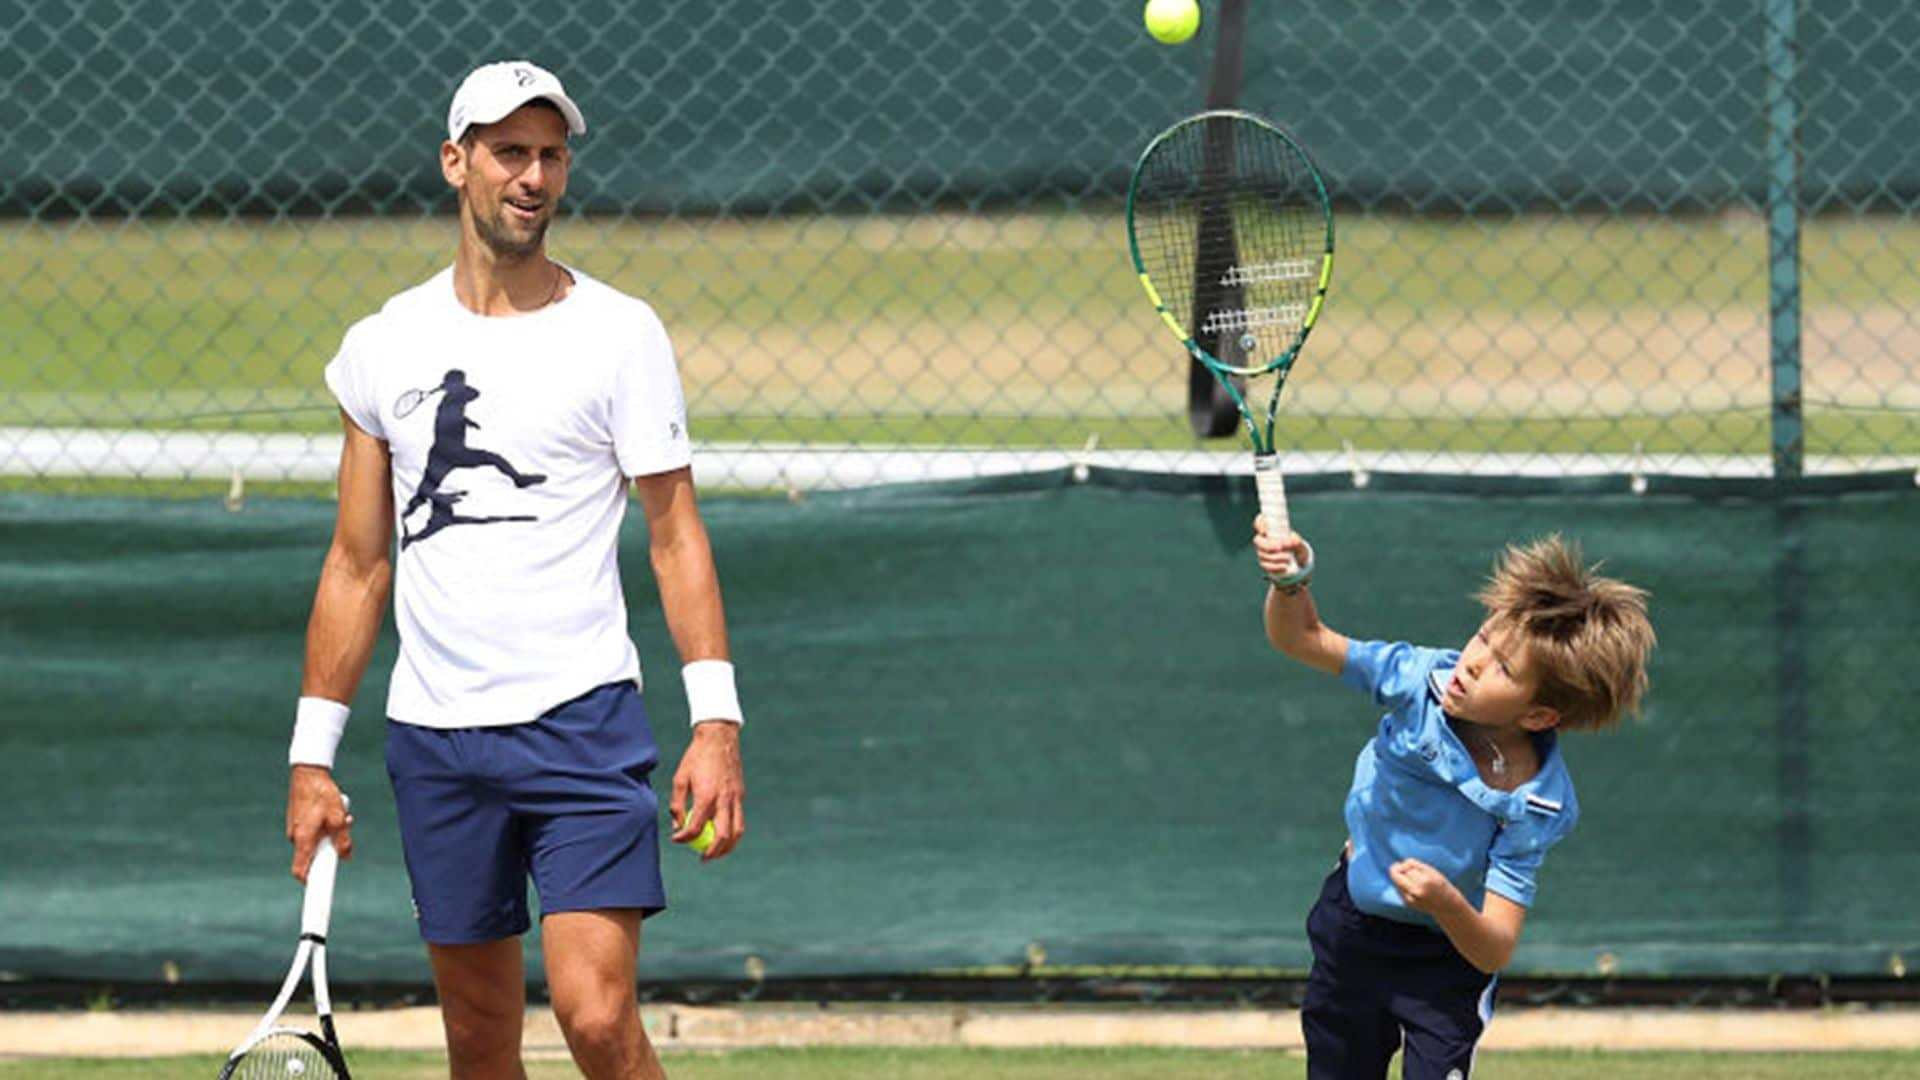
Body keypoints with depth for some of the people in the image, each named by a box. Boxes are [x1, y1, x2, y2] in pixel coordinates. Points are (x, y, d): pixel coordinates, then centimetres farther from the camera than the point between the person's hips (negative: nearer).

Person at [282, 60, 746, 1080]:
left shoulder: (620, 334, 1)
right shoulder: (383, 346, 9)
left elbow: (676, 535, 0)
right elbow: (358, 564, 15)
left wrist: (715, 722, -10)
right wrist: (313, 753, 11)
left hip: (582, 724, -3)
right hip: (434, 732, 3)